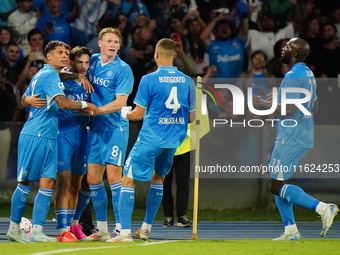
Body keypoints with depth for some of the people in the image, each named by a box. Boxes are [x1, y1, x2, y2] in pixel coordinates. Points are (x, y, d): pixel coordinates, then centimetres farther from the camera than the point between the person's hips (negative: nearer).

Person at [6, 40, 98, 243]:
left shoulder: (41, 75, 19)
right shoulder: (49, 75, -11)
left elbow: (24, 99, 30)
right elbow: (63, 103, -22)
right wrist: (86, 104, -10)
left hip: (49, 138, 9)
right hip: (34, 136, -9)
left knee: (48, 183, -1)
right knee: (27, 183, -1)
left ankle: (37, 232, -4)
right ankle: (14, 229, 7)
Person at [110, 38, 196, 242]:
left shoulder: (149, 80, -11)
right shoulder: (188, 81, 3)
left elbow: (138, 114, -8)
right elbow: (192, 117, 9)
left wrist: (125, 113, 13)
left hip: (150, 138, -5)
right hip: (175, 139, 5)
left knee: (128, 180, 1)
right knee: (158, 178, 25)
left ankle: (125, 232, -10)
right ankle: (146, 228, 28)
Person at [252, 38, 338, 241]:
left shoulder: (293, 76, -17)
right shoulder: (308, 74, 14)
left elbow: (289, 110, -23)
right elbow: (314, 109, 21)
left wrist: (263, 104, -14)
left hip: (291, 138, -10)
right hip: (305, 137, 10)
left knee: (277, 186, -9)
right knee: (278, 183, 14)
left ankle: (323, 208, -16)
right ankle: (291, 230, 11)